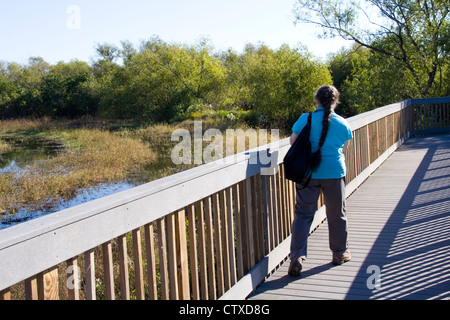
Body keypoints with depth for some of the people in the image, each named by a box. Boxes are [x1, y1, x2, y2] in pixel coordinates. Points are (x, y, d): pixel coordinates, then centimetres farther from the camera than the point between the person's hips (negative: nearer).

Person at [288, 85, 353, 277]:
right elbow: (343, 145, 10)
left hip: (308, 173, 0)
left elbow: (292, 141, -1)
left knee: (303, 214, 4)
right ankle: (340, 253, 31)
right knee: (336, 214, 15)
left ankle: (297, 256, -6)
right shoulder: (342, 123, -2)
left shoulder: (305, 119, -6)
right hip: (334, 172, 1)